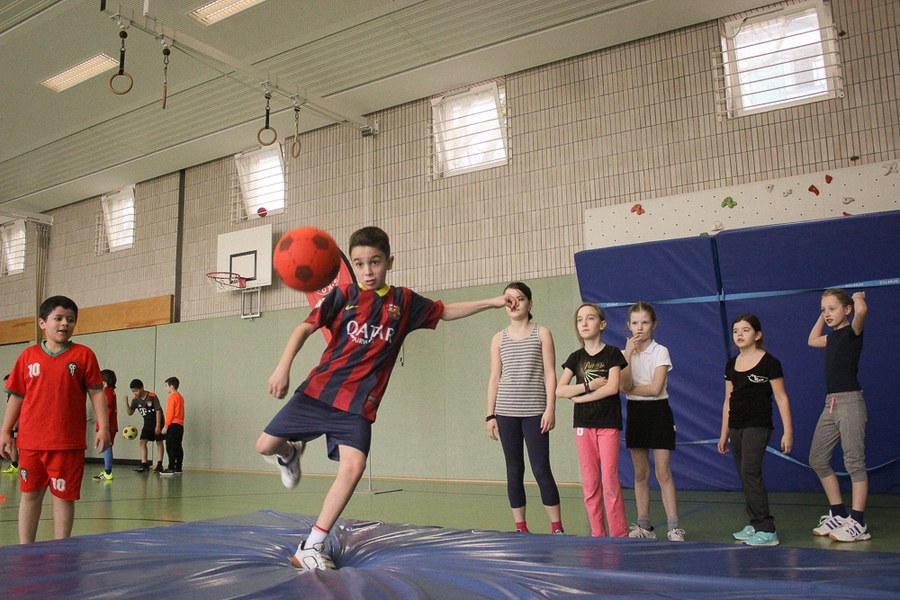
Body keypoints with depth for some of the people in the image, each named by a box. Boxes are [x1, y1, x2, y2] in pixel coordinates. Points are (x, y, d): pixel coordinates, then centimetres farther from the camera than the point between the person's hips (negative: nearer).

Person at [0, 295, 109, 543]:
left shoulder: (83, 355, 0)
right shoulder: (28, 355, 7)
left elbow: (96, 392, -1)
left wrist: (103, 427, -8)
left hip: (68, 443, -2)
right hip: (30, 441, 2)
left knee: (64, 496, 4)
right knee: (30, 494, 10)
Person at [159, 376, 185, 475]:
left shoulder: (172, 397, -10)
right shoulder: (180, 397, 17)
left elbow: (170, 413, -15)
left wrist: (166, 426, -13)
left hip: (173, 425, -9)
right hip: (180, 425, 9)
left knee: (171, 447, -8)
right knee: (178, 447, 10)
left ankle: (171, 468, -10)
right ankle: (178, 468, 13)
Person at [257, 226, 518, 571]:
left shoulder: (403, 301, 6)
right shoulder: (343, 295, -1)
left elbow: (445, 312, 18)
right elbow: (306, 327, -3)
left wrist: (492, 302, 12)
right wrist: (283, 366, -17)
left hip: (358, 404, 0)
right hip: (319, 390, 0)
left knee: (353, 466, -19)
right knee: (266, 446, 0)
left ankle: (310, 548, -6)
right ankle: (291, 453, 40)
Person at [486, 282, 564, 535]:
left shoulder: (542, 333, 4)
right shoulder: (499, 338, 10)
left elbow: (549, 374, 0)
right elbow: (494, 378, 10)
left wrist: (550, 409, -9)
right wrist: (490, 415, 5)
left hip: (534, 412, -3)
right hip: (506, 413, 3)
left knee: (541, 469, -3)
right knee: (514, 471, 7)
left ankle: (557, 527, 6)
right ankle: (520, 527, 16)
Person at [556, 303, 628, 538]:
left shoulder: (612, 353, -1)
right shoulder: (575, 357, 8)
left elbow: (612, 387, -14)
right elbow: (559, 390, -2)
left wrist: (580, 396, -10)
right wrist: (590, 385, -12)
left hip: (608, 422, -4)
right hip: (583, 423, 4)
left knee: (609, 479, -6)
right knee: (589, 481, 5)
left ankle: (618, 533, 5)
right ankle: (597, 533, 15)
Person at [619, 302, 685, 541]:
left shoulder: (660, 351, -6)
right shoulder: (626, 353, 6)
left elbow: (655, 388, -17)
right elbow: (625, 386, -11)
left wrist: (630, 388, -7)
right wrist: (629, 353, -14)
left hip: (658, 412, -4)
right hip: (635, 412, 4)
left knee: (663, 473, -5)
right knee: (640, 473, 9)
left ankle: (673, 527, 0)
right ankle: (644, 526, 16)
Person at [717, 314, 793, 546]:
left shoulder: (769, 362, -7)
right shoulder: (731, 365, 11)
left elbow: (781, 398, -6)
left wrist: (788, 431, -10)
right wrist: (724, 434, 17)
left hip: (758, 426, -7)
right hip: (736, 428, 7)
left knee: (750, 471, -15)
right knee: (744, 476, 9)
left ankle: (767, 530, -12)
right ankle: (755, 524, 20)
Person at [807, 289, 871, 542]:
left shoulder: (852, 331, -8)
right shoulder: (833, 336, 15)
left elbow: (862, 310, -30)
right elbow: (812, 340, 36)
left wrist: (858, 297, -8)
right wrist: (823, 315, 27)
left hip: (850, 402, -9)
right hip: (830, 403, 9)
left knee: (854, 462, -7)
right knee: (818, 459, 10)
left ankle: (858, 524, -3)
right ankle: (839, 514, 20)